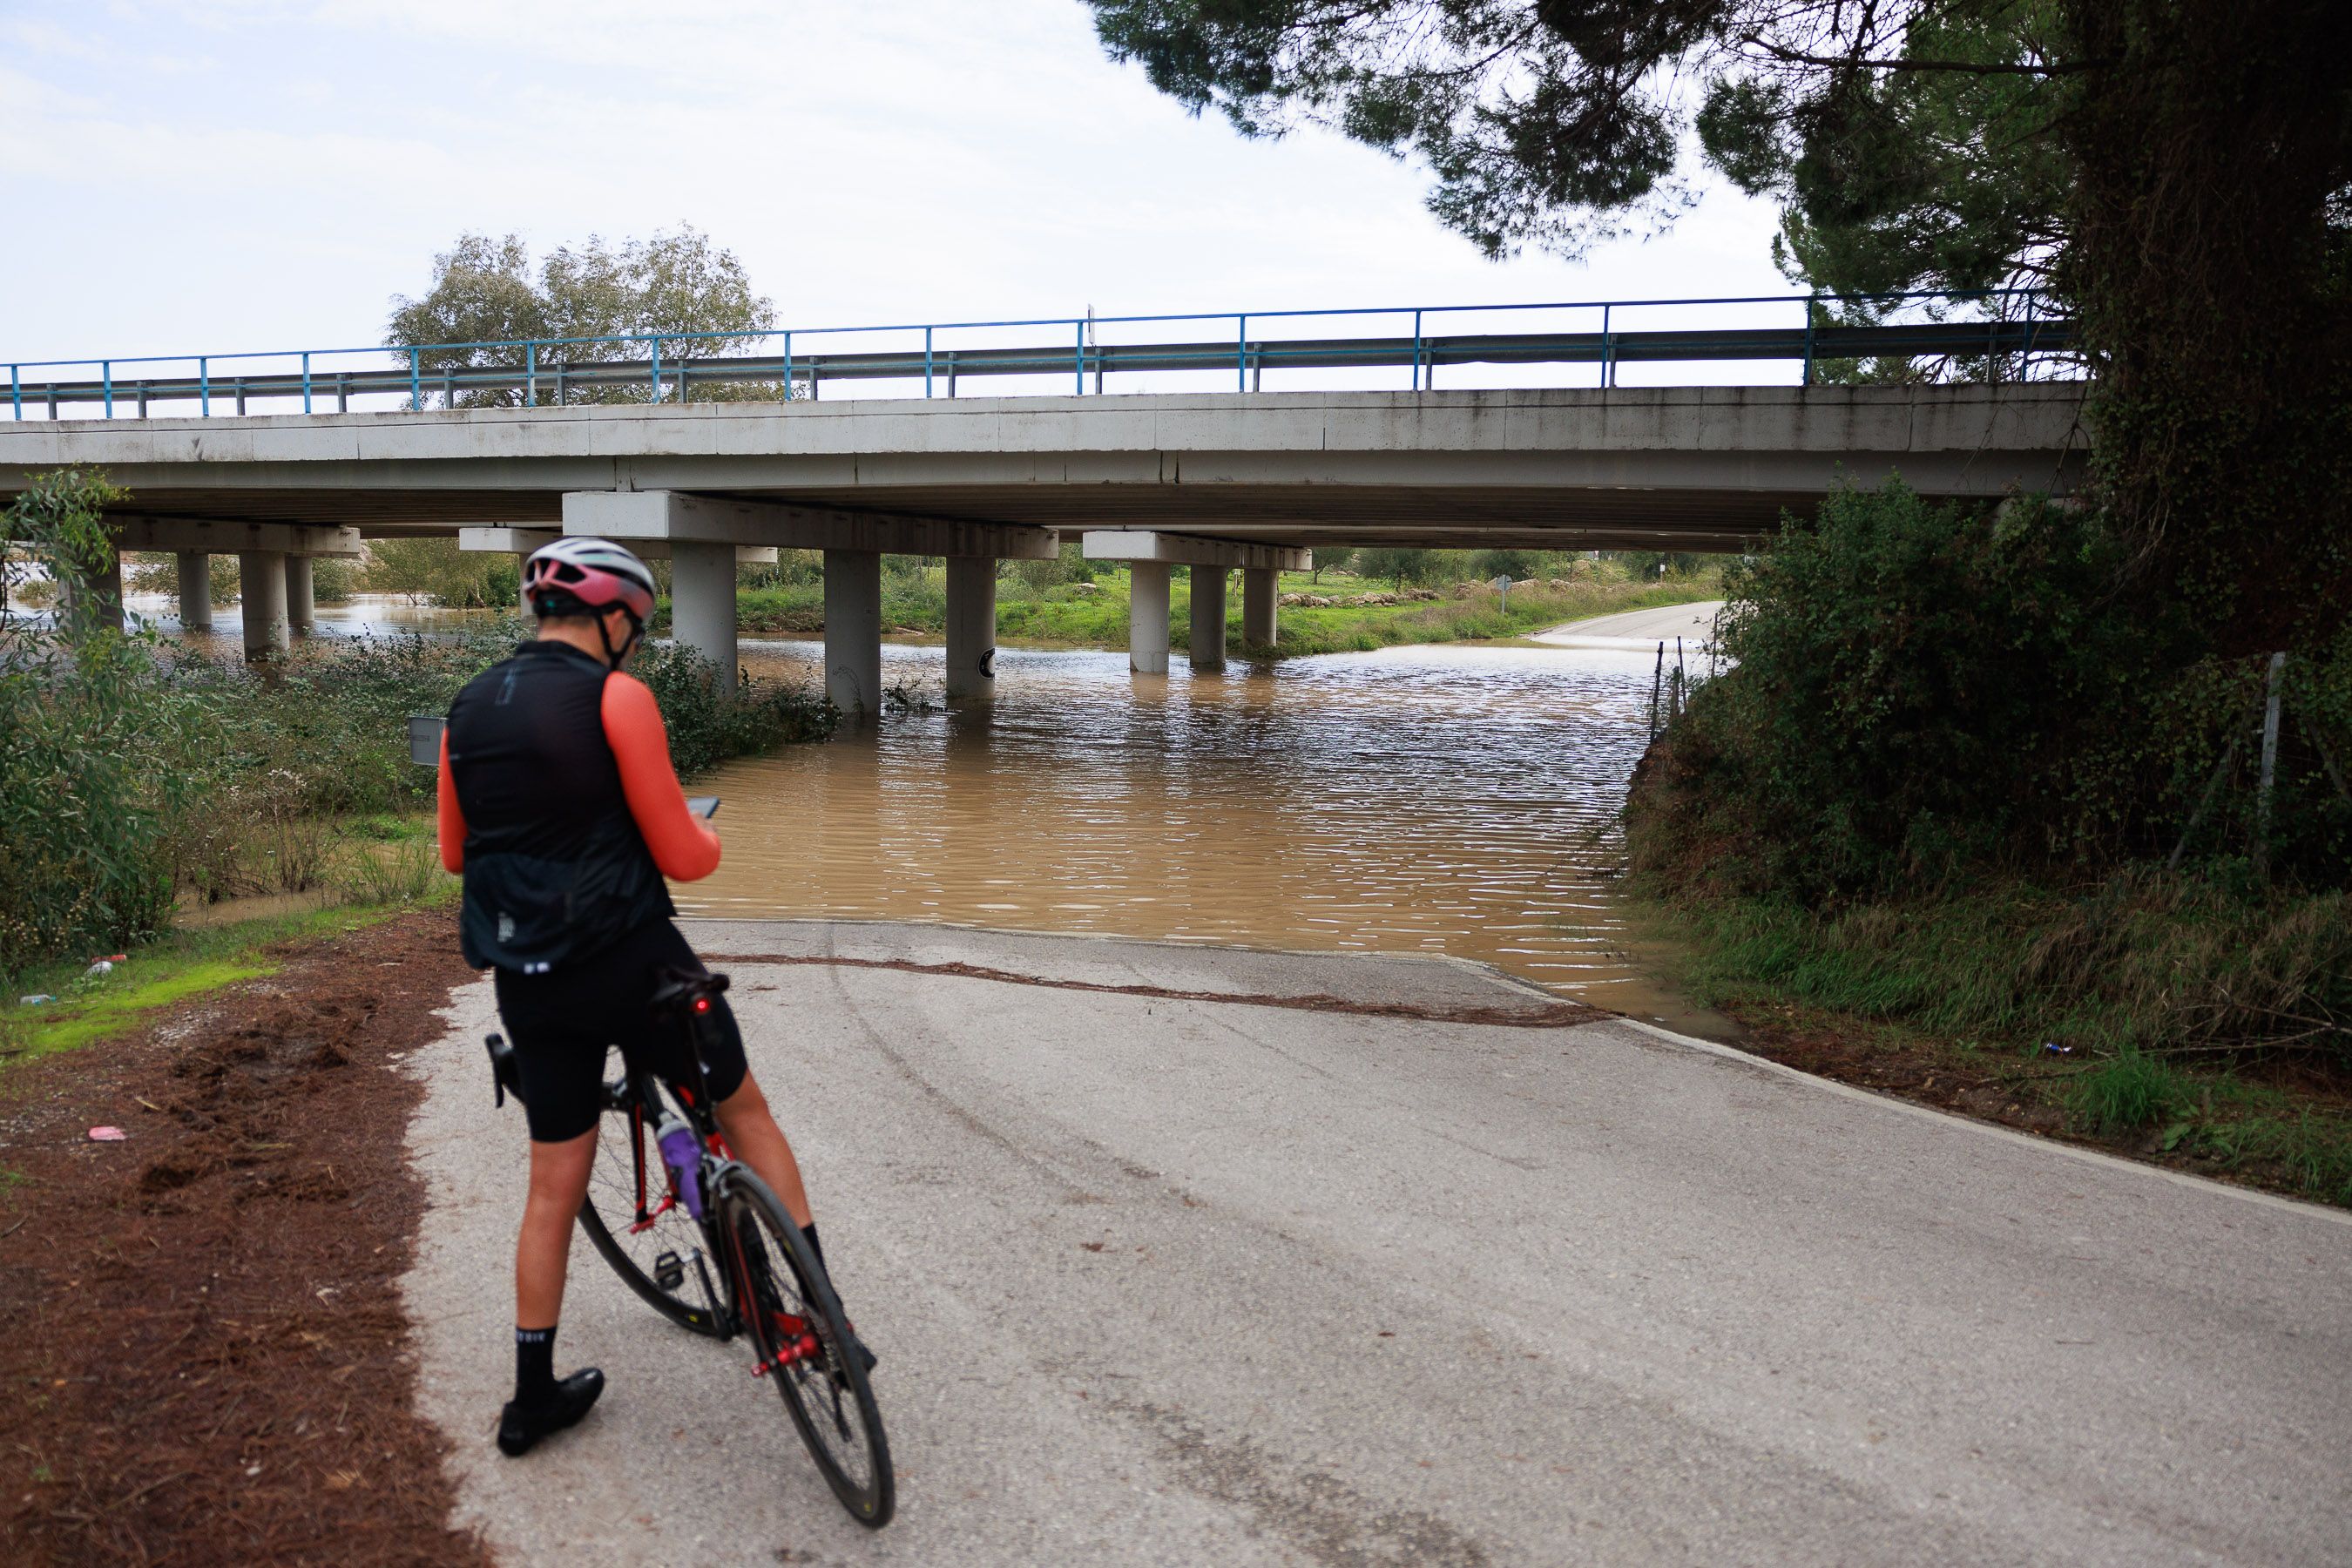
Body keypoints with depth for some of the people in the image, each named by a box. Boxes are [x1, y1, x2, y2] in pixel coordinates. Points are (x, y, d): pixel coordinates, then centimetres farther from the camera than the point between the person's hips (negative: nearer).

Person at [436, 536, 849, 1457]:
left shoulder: (468, 711, 7)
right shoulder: (614, 697, -13)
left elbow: (455, 854, 17)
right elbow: (682, 857, -12)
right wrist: (711, 839, 10)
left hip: (529, 981, 6)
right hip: (629, 962, -5)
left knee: (555, 1183, 17)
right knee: (744, 1112, 14)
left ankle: (533, 1396, 26)